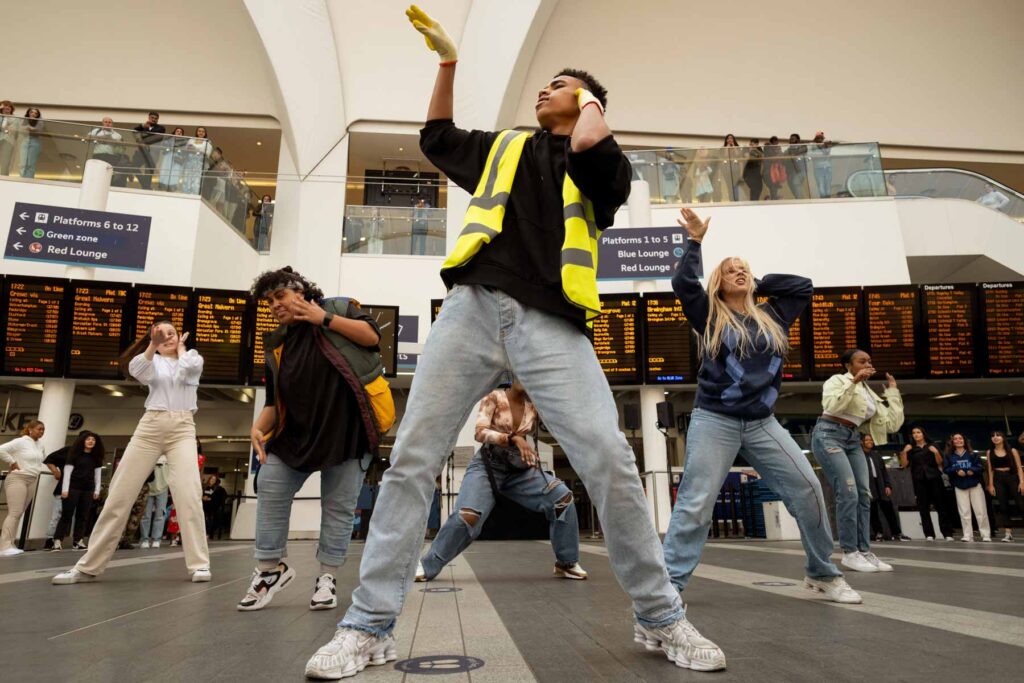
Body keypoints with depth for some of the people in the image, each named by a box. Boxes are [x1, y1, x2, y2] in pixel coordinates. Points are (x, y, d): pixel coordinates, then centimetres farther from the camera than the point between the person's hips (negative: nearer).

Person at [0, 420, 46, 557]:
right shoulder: (20, 441, -8)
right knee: (14, 513, -13)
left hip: (32, 481, 7)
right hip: (17, 479, -7)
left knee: (19, 514, 8)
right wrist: (13, 462, -13)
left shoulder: (40, 444, 13)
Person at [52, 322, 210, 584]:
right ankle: (88, 566, 10)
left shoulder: (194, 357, 14)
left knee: (188, 493, -17)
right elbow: (137, 370, -10)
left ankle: (199, 563, -14)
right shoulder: (153, 361, 15)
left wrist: (180, 347, 8)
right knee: (120, 492, 0)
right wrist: (153, 345, -25)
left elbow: (186, 369, -10)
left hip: (182, 429, -2)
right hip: (150, 426, 2)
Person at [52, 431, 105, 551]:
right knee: (67, 515, -4)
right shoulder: (75, 454, -1)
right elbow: (67, 472, -6)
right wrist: (65, 489, -12)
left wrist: (97, 490, 6)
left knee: (83, 516, 5)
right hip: (73, 488, -4)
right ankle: (58, 541, -2)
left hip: (88, 489, 4)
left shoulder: (96, 457, 11)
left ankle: (78, 541, 8)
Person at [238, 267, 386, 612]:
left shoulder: (338, 307, 4)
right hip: (300, 429, 5)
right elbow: (275, 401, 13)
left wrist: (325, 319, -12)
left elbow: (372, 336, -10)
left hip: (349, 426, -4)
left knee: (338, 503, 1)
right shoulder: (277, 345, 13)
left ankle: (327, 577, 16)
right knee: (270, 485, -2)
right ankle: (271, 567, 14)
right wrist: (259, 427, -7)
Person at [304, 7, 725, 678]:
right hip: (472, 309, 3)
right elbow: (437, 138, 40)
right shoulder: (505, 146, 28)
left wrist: (592, 105, 13)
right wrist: (448, 61, 35)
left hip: (550, 321, -2)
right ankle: (370, 627, 6)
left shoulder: (605, 162, 17)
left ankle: (661, 618, 8)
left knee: (611, 461, -13)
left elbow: (590, 151, -7)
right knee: (412, 461, -5)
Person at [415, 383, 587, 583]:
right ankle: (426, 565, -3)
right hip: (488, 465, -4)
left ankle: (566, 563, 1)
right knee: (467, 516, -25)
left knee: (562, 496, -13)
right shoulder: (494, 397, -5)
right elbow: (480, 433, -16)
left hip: (518, 467, 4)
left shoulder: (533, 405, 7)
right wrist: (514, 438, -29)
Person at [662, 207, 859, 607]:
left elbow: (804, 286, 20)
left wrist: (760, 284, 16)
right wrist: (695, 241, -5)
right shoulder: (709, 318, 3)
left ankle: (823, 575, 19)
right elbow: (683, 284, -11)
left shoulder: (771, 316, 15)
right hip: (714, 421, -4)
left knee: (808, 490, 0)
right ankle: (669, 584, -5)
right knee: (695, 504, -10)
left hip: (762, 423, 4)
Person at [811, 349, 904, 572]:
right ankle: (849, 553, -10)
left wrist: (893, 391, 15)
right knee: (848, 493, -15)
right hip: (828, 435, -8)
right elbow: (831, 406, -20)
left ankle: (864, 552, 5)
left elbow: (892, 424, 12)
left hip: (852, 440, 8)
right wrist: (854, 382, -19)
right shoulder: (837, 380, 1)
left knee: (864, 495, 0)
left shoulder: (871, 394, 20)